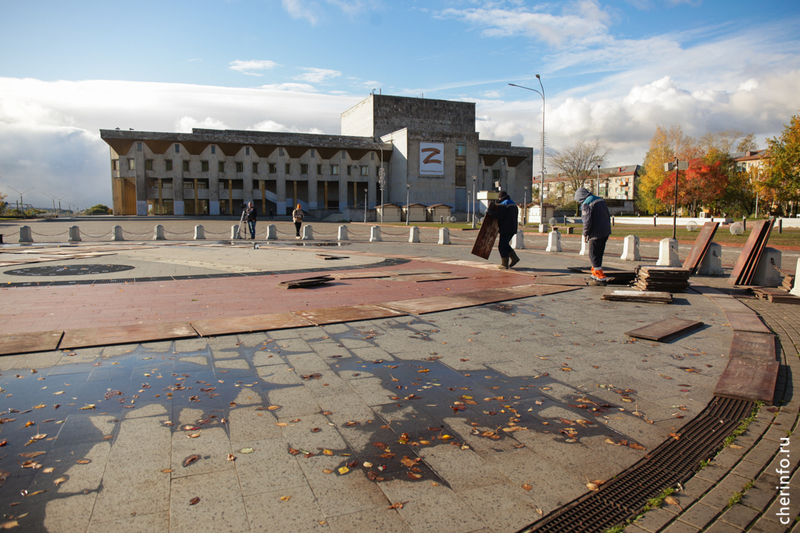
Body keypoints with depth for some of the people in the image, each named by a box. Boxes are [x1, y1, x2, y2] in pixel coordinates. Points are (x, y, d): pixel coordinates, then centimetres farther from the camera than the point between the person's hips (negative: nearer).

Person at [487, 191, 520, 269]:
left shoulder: (503, 205, -10)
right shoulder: (514, 205, 19)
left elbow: (499, 216, -19)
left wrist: (491, 211, -9)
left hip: (505, 229, -9)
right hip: (513, 229, 9)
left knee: (502, 246, -3)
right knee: (505, 245, 21)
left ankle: (505, 265, -2)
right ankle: (514, 258, 9)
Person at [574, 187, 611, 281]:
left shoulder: (586, 205, -13)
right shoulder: (600, 200, 13)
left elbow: (587, 222, -19)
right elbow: (608, 216, 17)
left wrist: (585, 234, -7)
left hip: (596, 234, -9)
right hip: (606, 232, 9)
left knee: (594, 255, 2)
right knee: (598, 254, 19)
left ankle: (600, 276, 2)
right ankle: (595, 273, 29)